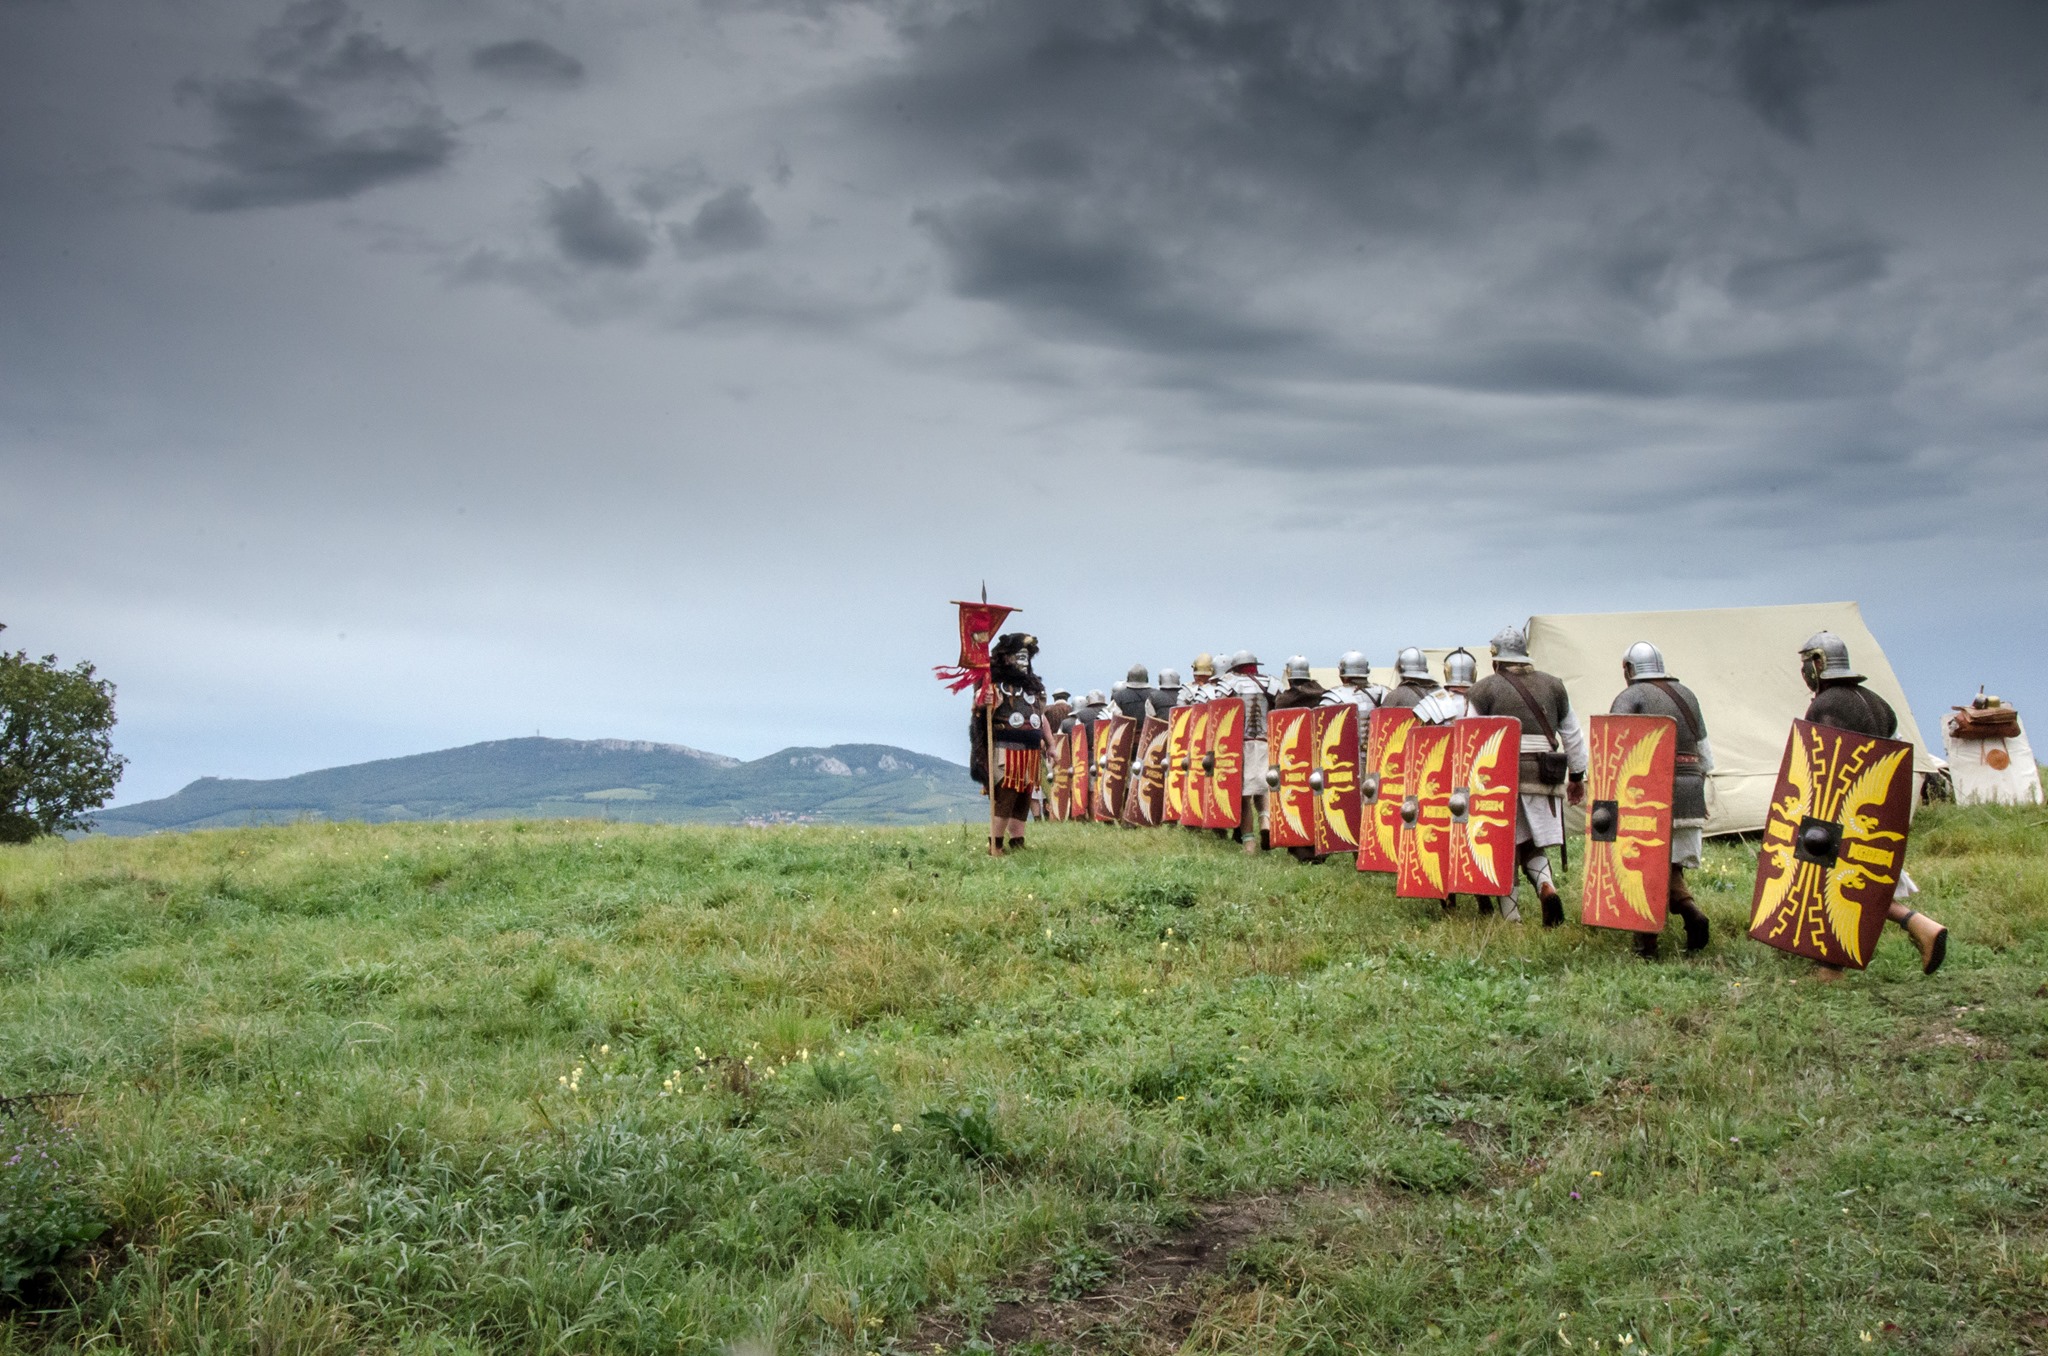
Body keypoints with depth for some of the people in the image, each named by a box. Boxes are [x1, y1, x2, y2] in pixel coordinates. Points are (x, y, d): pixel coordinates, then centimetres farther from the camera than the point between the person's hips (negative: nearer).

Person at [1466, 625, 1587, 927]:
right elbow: (1573, 735, 18)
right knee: (1532, 846, 12)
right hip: (1543, 777, 3)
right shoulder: (1553, 686, 13)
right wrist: (1577, 776, 27)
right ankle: (1547, 887, -15)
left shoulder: (1484, 689, 1)